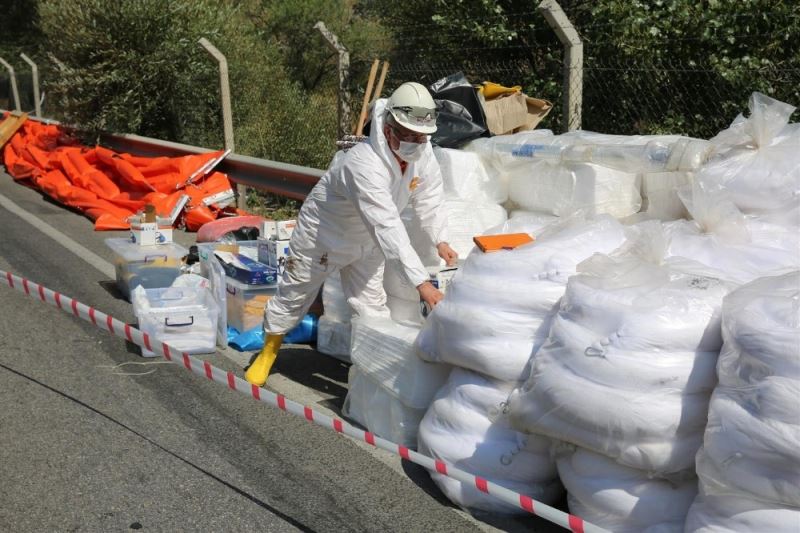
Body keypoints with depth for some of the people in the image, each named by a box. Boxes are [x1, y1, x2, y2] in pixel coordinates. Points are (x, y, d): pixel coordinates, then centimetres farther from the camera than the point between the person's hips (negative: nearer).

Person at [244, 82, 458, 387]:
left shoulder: (423, 154, -20)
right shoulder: (366, 166, -45)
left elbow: (429, 200, -8)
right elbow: (388, 230, -51)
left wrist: (440, 240, -25)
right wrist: (421, 282, -55)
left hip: (365, 243, 6)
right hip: (322, 237, -5)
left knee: (372, 304, 5)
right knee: (293, 297, 13)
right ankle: (268, 352, 37)